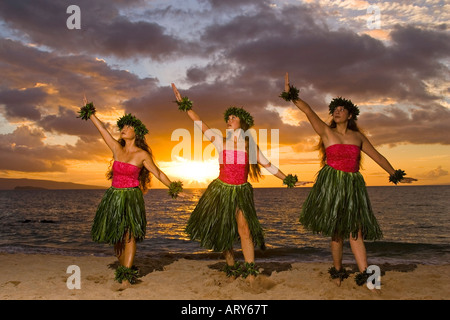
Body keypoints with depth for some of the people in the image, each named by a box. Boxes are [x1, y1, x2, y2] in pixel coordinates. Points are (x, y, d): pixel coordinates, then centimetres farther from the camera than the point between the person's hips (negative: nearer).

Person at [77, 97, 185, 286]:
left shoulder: (142, 154, -4)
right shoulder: (117, 148, 6)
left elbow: (158, 173, 1)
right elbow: (102, 129, 13)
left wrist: (173, 189, -3)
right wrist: (90, 112, 20)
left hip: (131, 198, -4)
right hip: (113, 197, 4)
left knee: (129, 234, -11)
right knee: (116, 236, 8)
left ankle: (126, 276, -9)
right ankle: (122, 267, 23)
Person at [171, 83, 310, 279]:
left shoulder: (249, 144, 3)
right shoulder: (220, 141, 2)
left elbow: (268, 165, 8)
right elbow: (199, 123, 0)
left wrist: (288, 180, 8)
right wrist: (184, 104, -3)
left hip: (241, 192, -1)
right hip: (221, 190, 1)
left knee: (244, 228, -15)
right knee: (223, 231, 7)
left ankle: (250, 273, -11)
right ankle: (231, 268, 24)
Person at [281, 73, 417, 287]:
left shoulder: (358, 136, 12)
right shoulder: (326, 131, 2)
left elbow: (377, 156, 18)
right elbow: (308, 111, -10)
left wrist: (395, 175, 18)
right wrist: (291, 95, -20)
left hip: (353, 185, 2)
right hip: (331, 183, -2)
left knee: (355, 229, -3)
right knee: (336, 231, 2)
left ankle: (364, 274, -5)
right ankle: (337, 271, 15)